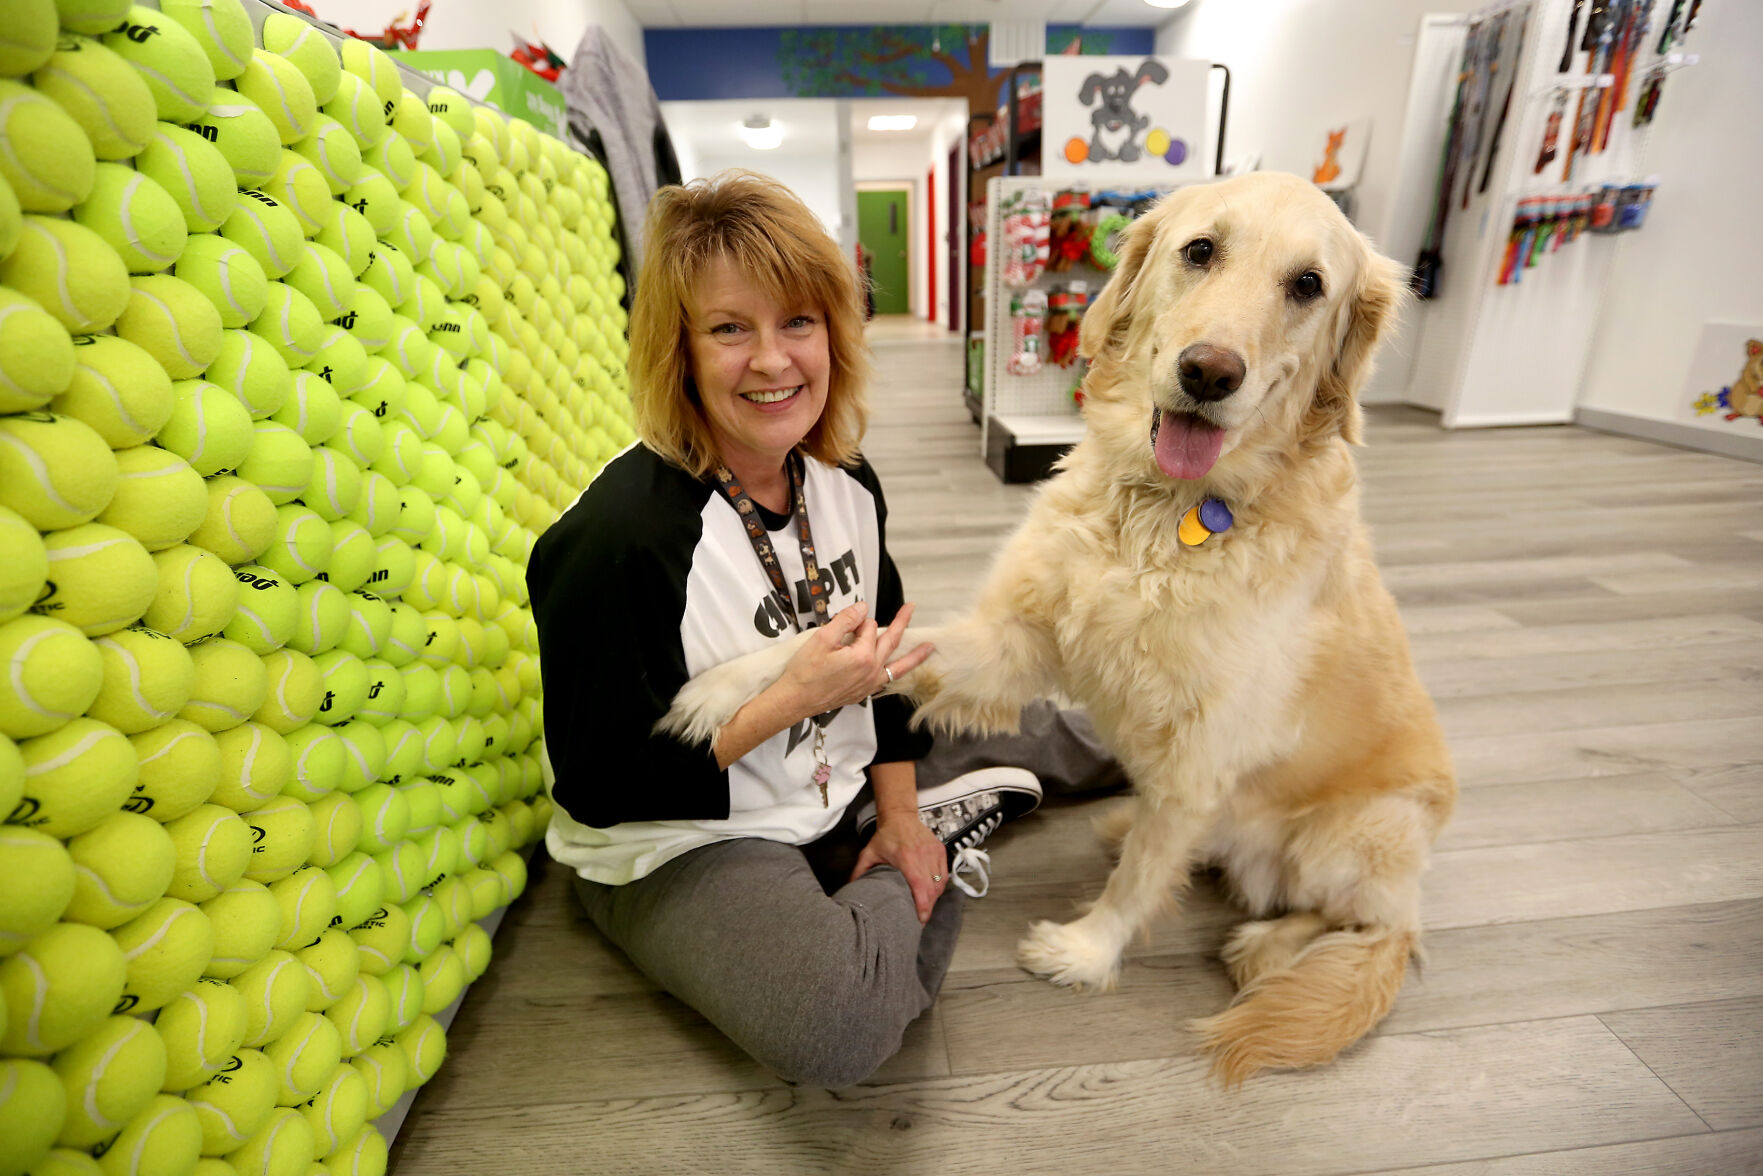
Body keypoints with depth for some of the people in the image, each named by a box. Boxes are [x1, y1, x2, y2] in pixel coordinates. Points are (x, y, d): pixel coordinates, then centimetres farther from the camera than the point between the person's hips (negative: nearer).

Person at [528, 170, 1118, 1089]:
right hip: (678, 847, -4)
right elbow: (595, 787, -21)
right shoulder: (615, 537, -26)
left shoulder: (846, 482, -5)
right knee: (841, 1031, -25)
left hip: (840, 799, 6)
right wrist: (793, 697, -29)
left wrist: (900, 812, 3)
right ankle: (947, 835, -1)